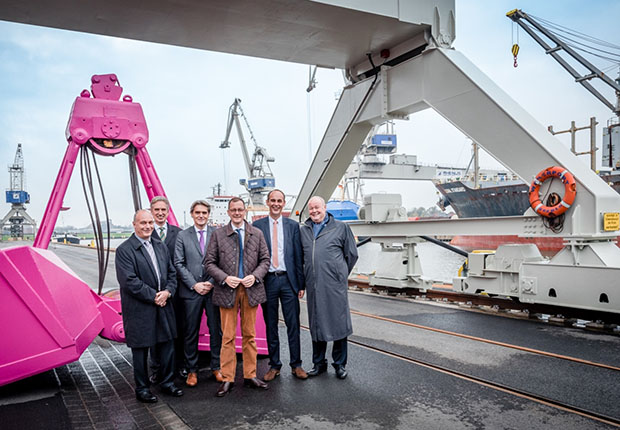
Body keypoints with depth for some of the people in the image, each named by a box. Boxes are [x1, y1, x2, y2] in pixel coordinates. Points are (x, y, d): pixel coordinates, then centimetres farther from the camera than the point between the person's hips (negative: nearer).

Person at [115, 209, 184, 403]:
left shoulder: (161, 246, 10)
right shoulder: (124, 250, -11)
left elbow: (172, 273, 12)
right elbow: (129, 281, -18)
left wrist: (167, 291, -7)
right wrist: (153, 296, -17)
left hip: (163, 306, 6)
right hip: (139, 310, -6)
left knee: (167, 345, 13)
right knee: (140, 350, 8)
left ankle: (167, 383, 29)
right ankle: (142, 389, 24)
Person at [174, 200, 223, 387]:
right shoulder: (182, 236, 5)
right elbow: (179, 264, 1)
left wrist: (212, 282, -8)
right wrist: (194, 285, -7)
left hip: (213, 289, 0)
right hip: (191, 292, 0)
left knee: (216, 330, 6)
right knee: (191, 332, 6)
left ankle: (216, 367, 20)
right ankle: (192, 370, 19)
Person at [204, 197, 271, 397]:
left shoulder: (257, 234, 7)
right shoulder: (218, 234, 2)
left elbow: (265, 260, 9)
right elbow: (209, 262, 1)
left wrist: (255, 276, -9)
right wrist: (225, 278, -13)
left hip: (251, 290, 2)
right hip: (227, 290, -2)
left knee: (249, 335, 10)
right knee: (228, 337, 1)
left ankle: (250, 375, 20)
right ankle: (227, 379, 11)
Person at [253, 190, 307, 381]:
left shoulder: (293, 226, 5)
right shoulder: (257, 226, 3)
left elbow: (298, 256, 5)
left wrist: (300, 284, 2)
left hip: (288, 279, 0)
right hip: (267, 280, 0)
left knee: (293, 324, 4)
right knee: (270, 325, 9)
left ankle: (296, 364, 17)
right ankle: (274, 365, 20)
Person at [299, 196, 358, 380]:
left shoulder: (340, 227, 3)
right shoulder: (303, 230, 12)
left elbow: (352, 254, 7)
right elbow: (300, 256, 20)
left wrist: (341, 275, 9)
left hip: (335, 285, -3)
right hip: (313, 286, 3)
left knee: (338, 322, 2)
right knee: (316, 324, 10)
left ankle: (340, 364, 17)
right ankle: (319, 363, 24)